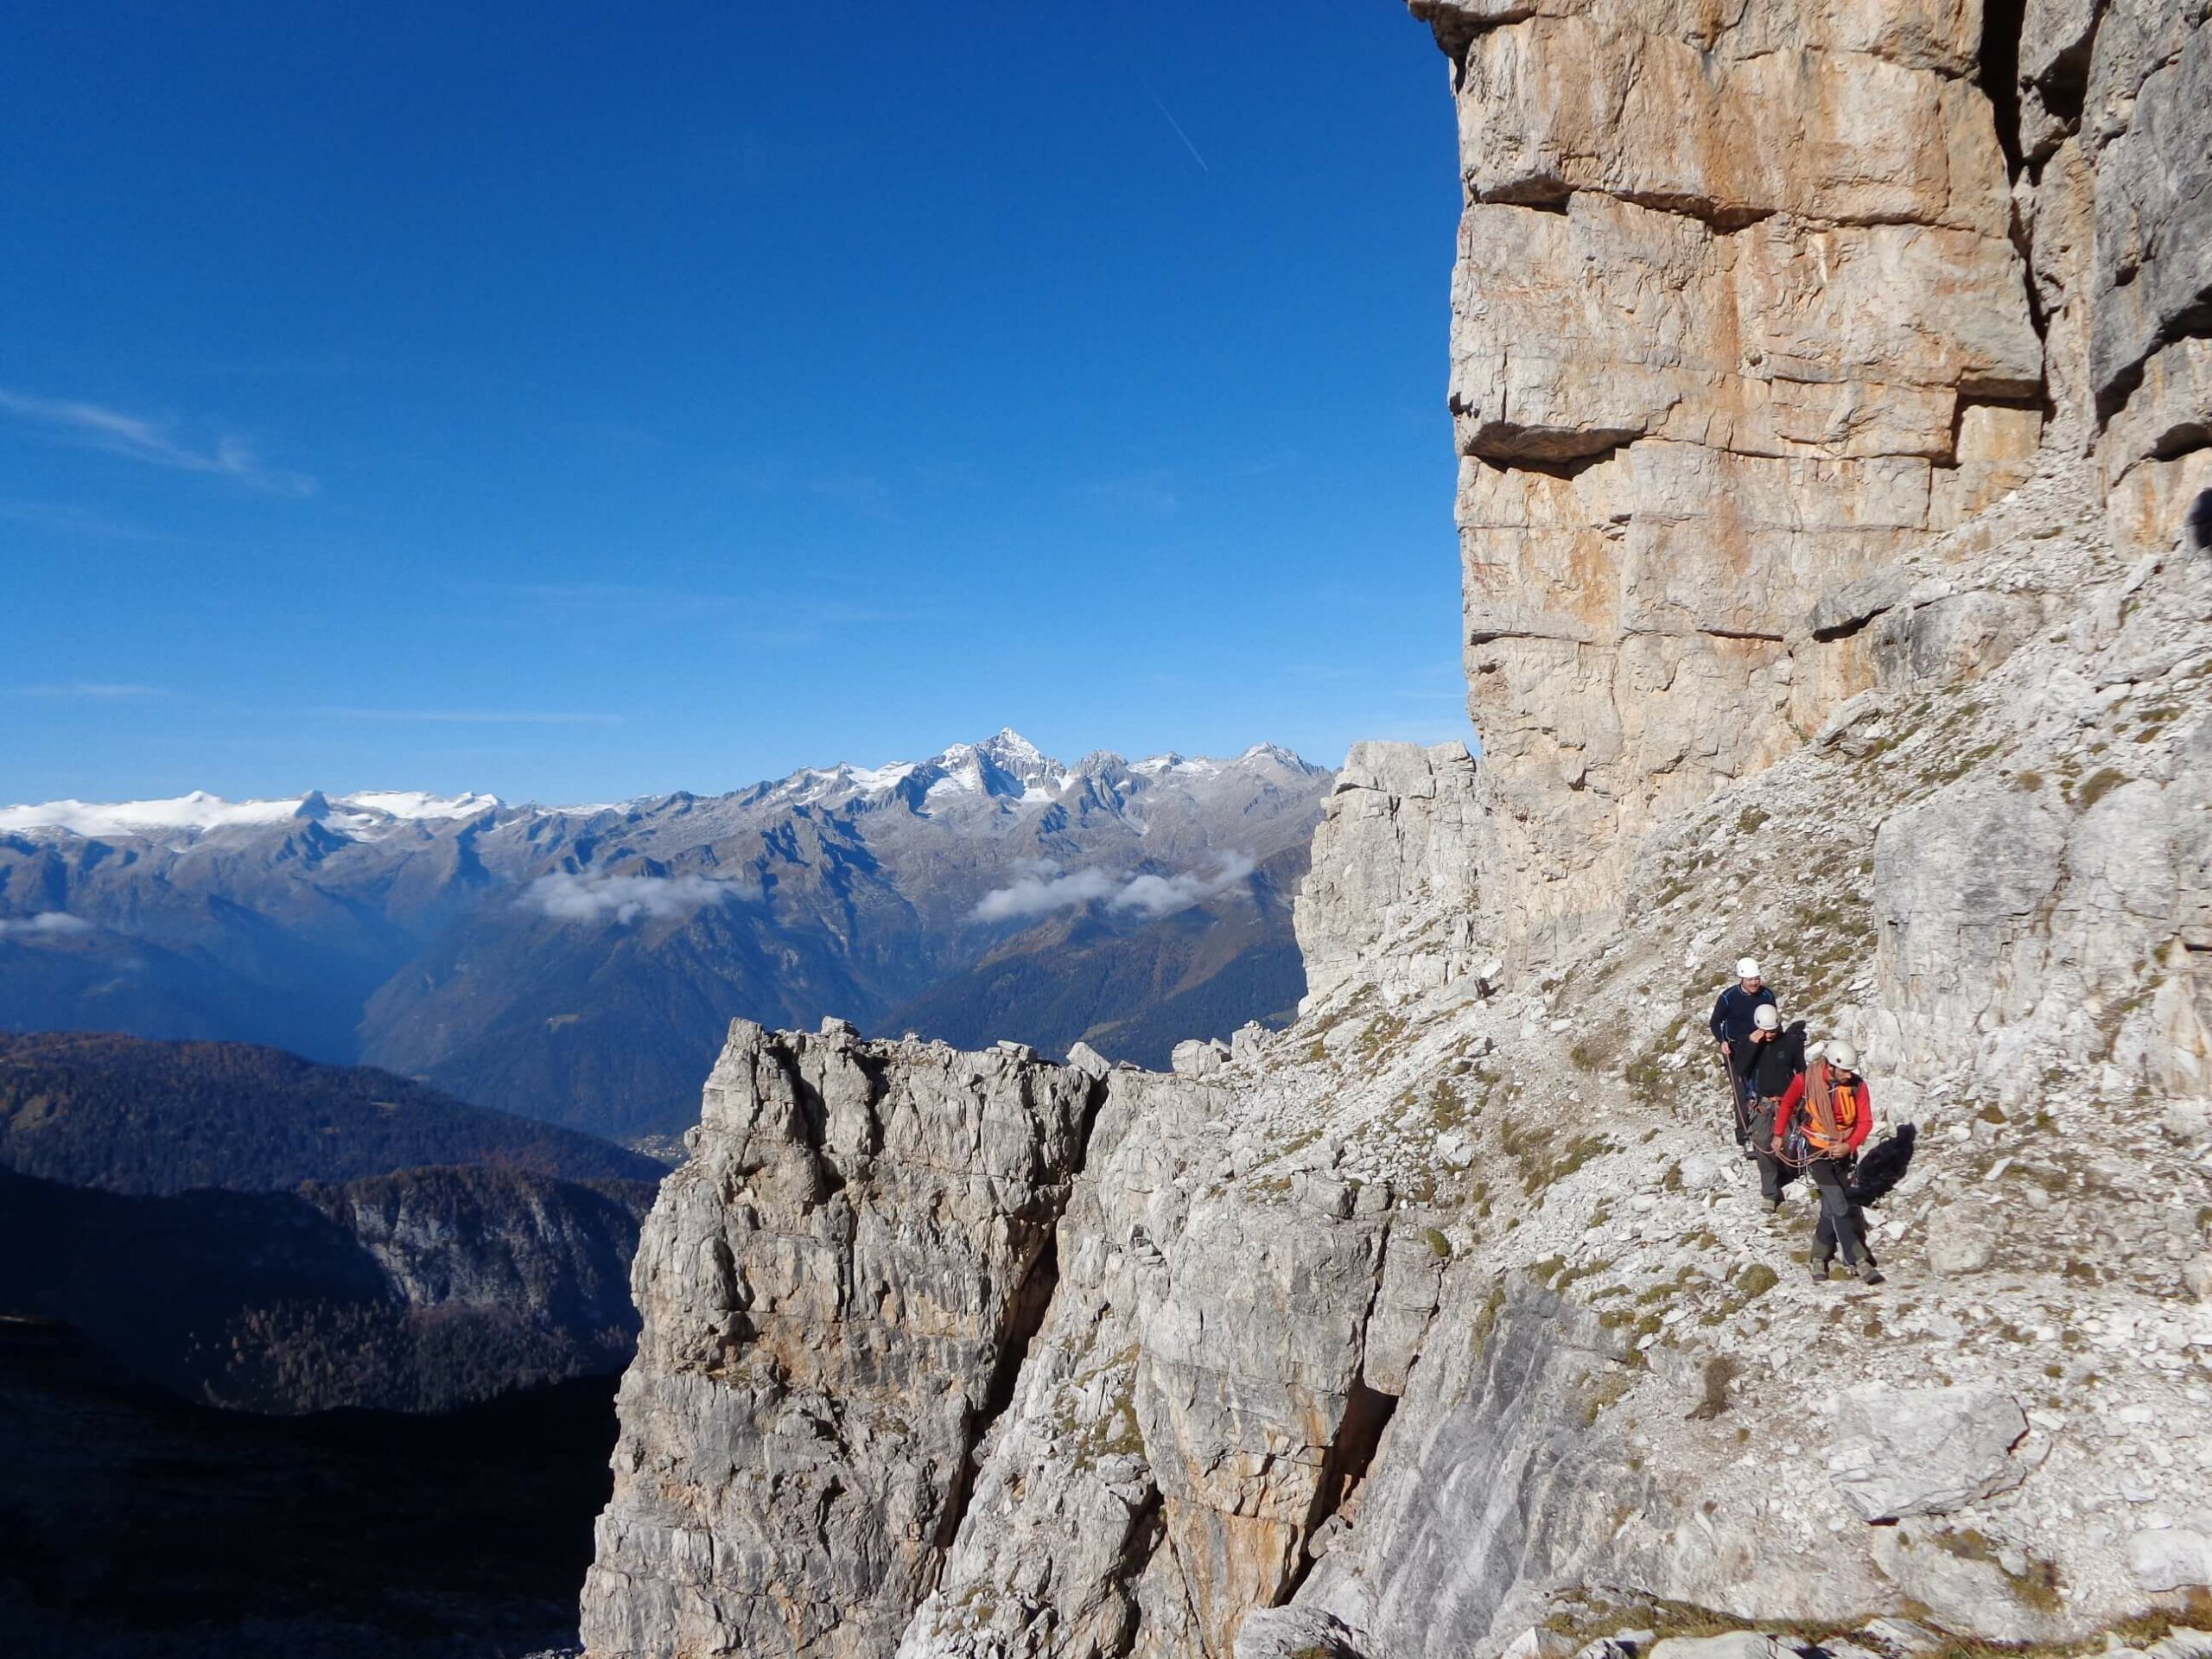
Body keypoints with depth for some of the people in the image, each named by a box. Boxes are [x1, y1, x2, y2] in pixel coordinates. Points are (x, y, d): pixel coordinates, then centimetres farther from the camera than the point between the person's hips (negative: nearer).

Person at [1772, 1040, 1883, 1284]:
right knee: (1839, 1206, -10)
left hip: (1842, 1151, 3)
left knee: (1831, 1205, 12)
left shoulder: (1857, 1085, -14)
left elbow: (1865, 1121, -7)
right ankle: (1859, 1261, -9)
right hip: (1815, 1150, -3)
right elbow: (1787, 1104, 0)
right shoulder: (1805, 1080, -19)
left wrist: (1849, 1146, -22)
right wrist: (1778, 1135, 6)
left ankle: (1820, 1257, 27)